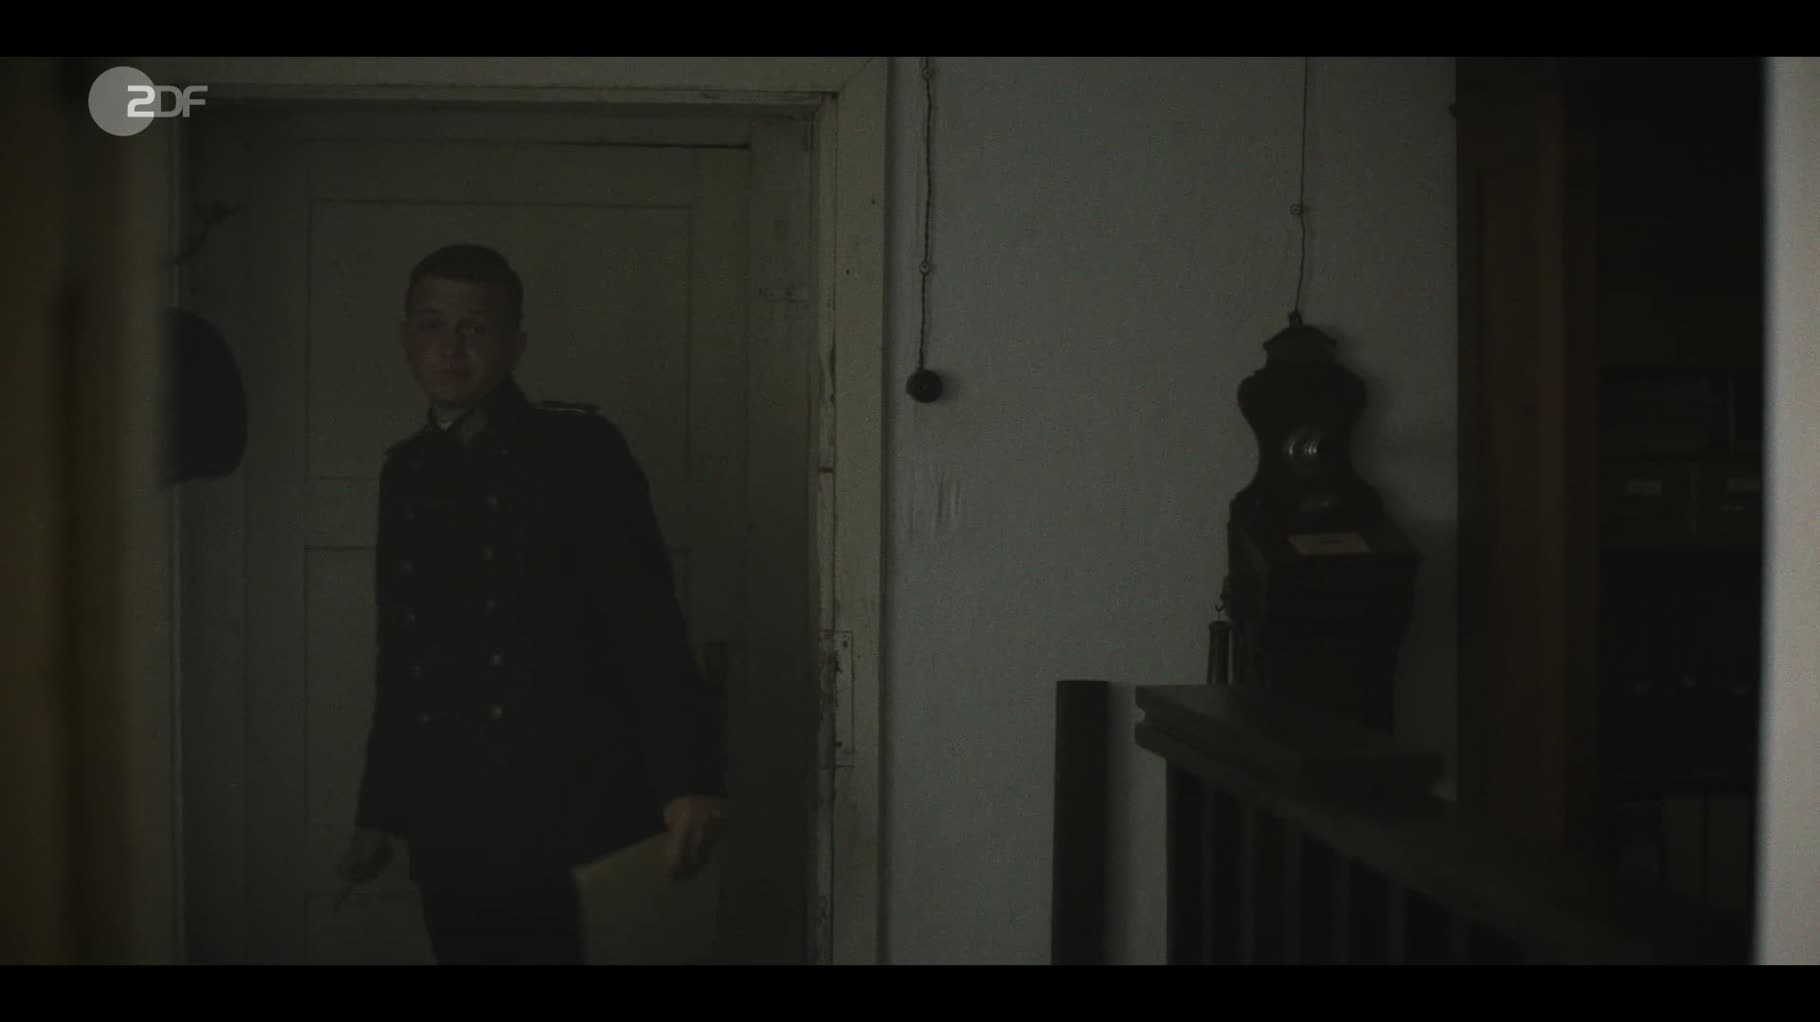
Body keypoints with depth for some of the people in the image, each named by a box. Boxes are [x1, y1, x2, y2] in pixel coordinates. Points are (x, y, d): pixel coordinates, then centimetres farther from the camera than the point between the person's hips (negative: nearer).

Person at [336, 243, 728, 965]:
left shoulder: (577, 451, -5)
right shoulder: (406, 473, 13)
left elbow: (647, 621, -12)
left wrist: (688, 778, -22)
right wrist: (380, 808, 21)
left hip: (570, 830, -5)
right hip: (451, 838, 5)